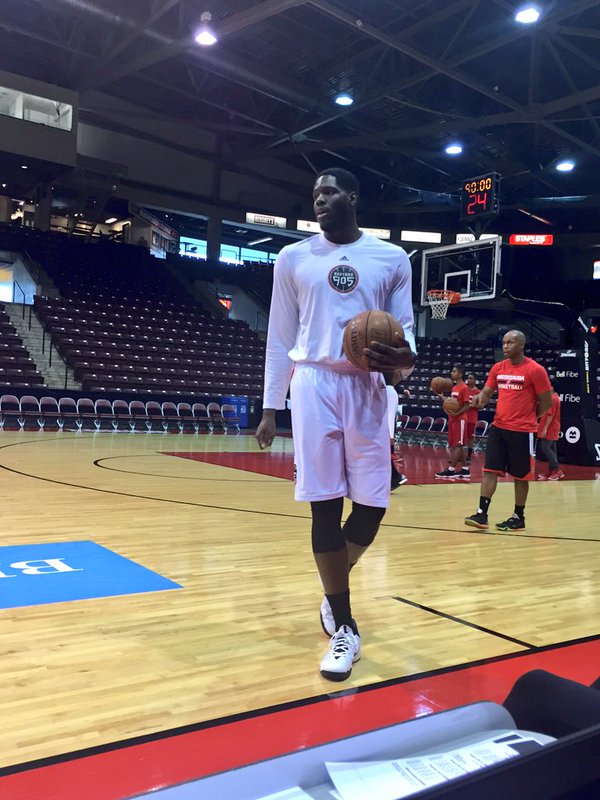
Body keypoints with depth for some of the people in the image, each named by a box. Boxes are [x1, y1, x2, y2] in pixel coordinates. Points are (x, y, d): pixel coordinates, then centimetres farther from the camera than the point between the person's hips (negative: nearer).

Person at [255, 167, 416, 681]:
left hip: (367, 389, 1)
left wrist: (404, 359, -16)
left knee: (372, 505, 0)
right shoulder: (293, 258, 9)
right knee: (326, 505, -3)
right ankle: (345, 629, 10)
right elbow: (281, 338, 10)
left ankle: (333, 587, 30)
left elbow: (404, 329, 9)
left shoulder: (392, 259, 8)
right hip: (314, 386, 0)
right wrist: (270, 408, 6)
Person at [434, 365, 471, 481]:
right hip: (452, 419, 10)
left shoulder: (464, 388, -12)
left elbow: (467, 406, -15)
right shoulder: (454, 388, 16)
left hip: (459, 419, -10)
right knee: (457, 445, 10)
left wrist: (456, 414, -28)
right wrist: (442, 397, 10)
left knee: (457, 445, -5)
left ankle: (451, 470, -4)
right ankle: (465, 470, 14)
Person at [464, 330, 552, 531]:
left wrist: (527, 417, 1)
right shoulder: (498, 368, 6)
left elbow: (546, 402, -5)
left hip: (522, 431, -5)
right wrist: (479, 399, -11)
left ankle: (519, 518, 19)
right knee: (490, 470, 0)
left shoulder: (535, 370, -11)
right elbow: (486, 392, 12)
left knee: (520, 476, 6)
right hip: (498, 427, 5)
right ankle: (481, 514, 2)